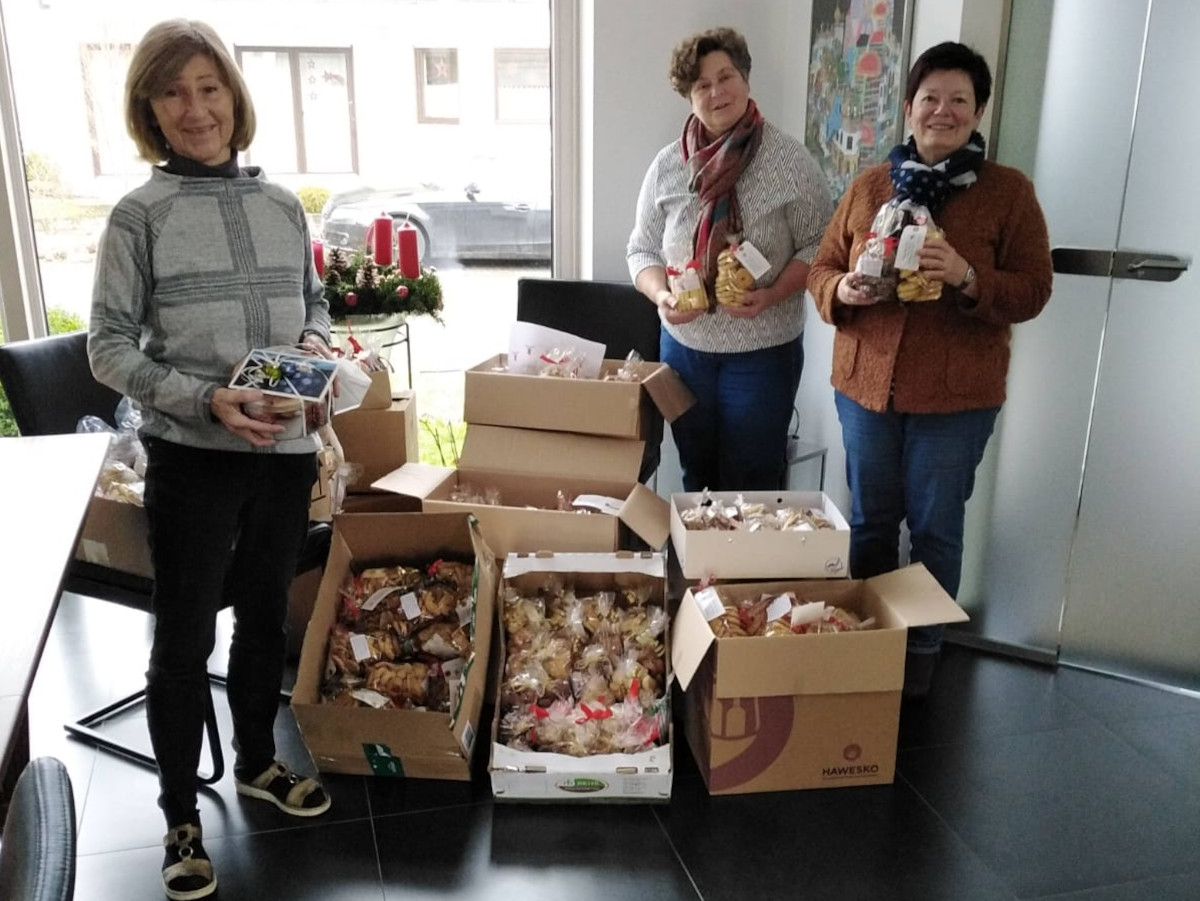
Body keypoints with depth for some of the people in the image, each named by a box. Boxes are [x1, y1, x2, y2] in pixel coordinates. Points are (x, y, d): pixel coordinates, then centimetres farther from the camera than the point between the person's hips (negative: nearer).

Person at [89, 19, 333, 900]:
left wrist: (316, 344, -6)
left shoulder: (283, 205, 5)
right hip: (192, 458, -3)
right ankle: (182, 819, 25)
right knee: (184, 640, 6)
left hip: (287, 451, 4)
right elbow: (110, 347, -6)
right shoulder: (139, 215, -5)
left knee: (264, 617, 19)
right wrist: (206, 399, -19)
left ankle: (258, 760, 41)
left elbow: (314, 302, 17)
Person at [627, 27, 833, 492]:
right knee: (696, 478, 17)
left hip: (763, 354, -3)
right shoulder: (667, 164, 1)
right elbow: (642, 249, 5)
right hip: (684, 348, 3)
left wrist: (772, 295, -22)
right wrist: (662, 295, -15)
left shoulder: (789, 159, -8)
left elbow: (818, 245, -6)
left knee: (752, 486, 6)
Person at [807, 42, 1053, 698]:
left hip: (956, 395, -3)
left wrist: (968, 278, -24)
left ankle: (922, 652, 27)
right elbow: (822, 268, 9)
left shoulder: (1009, 191, -3)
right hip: (866, 384, 3)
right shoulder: (869, 186, 6)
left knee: (935, 529, 8)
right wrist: (842, 290, -13)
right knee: (869, 521, 15)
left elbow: (1032, 291, -6)